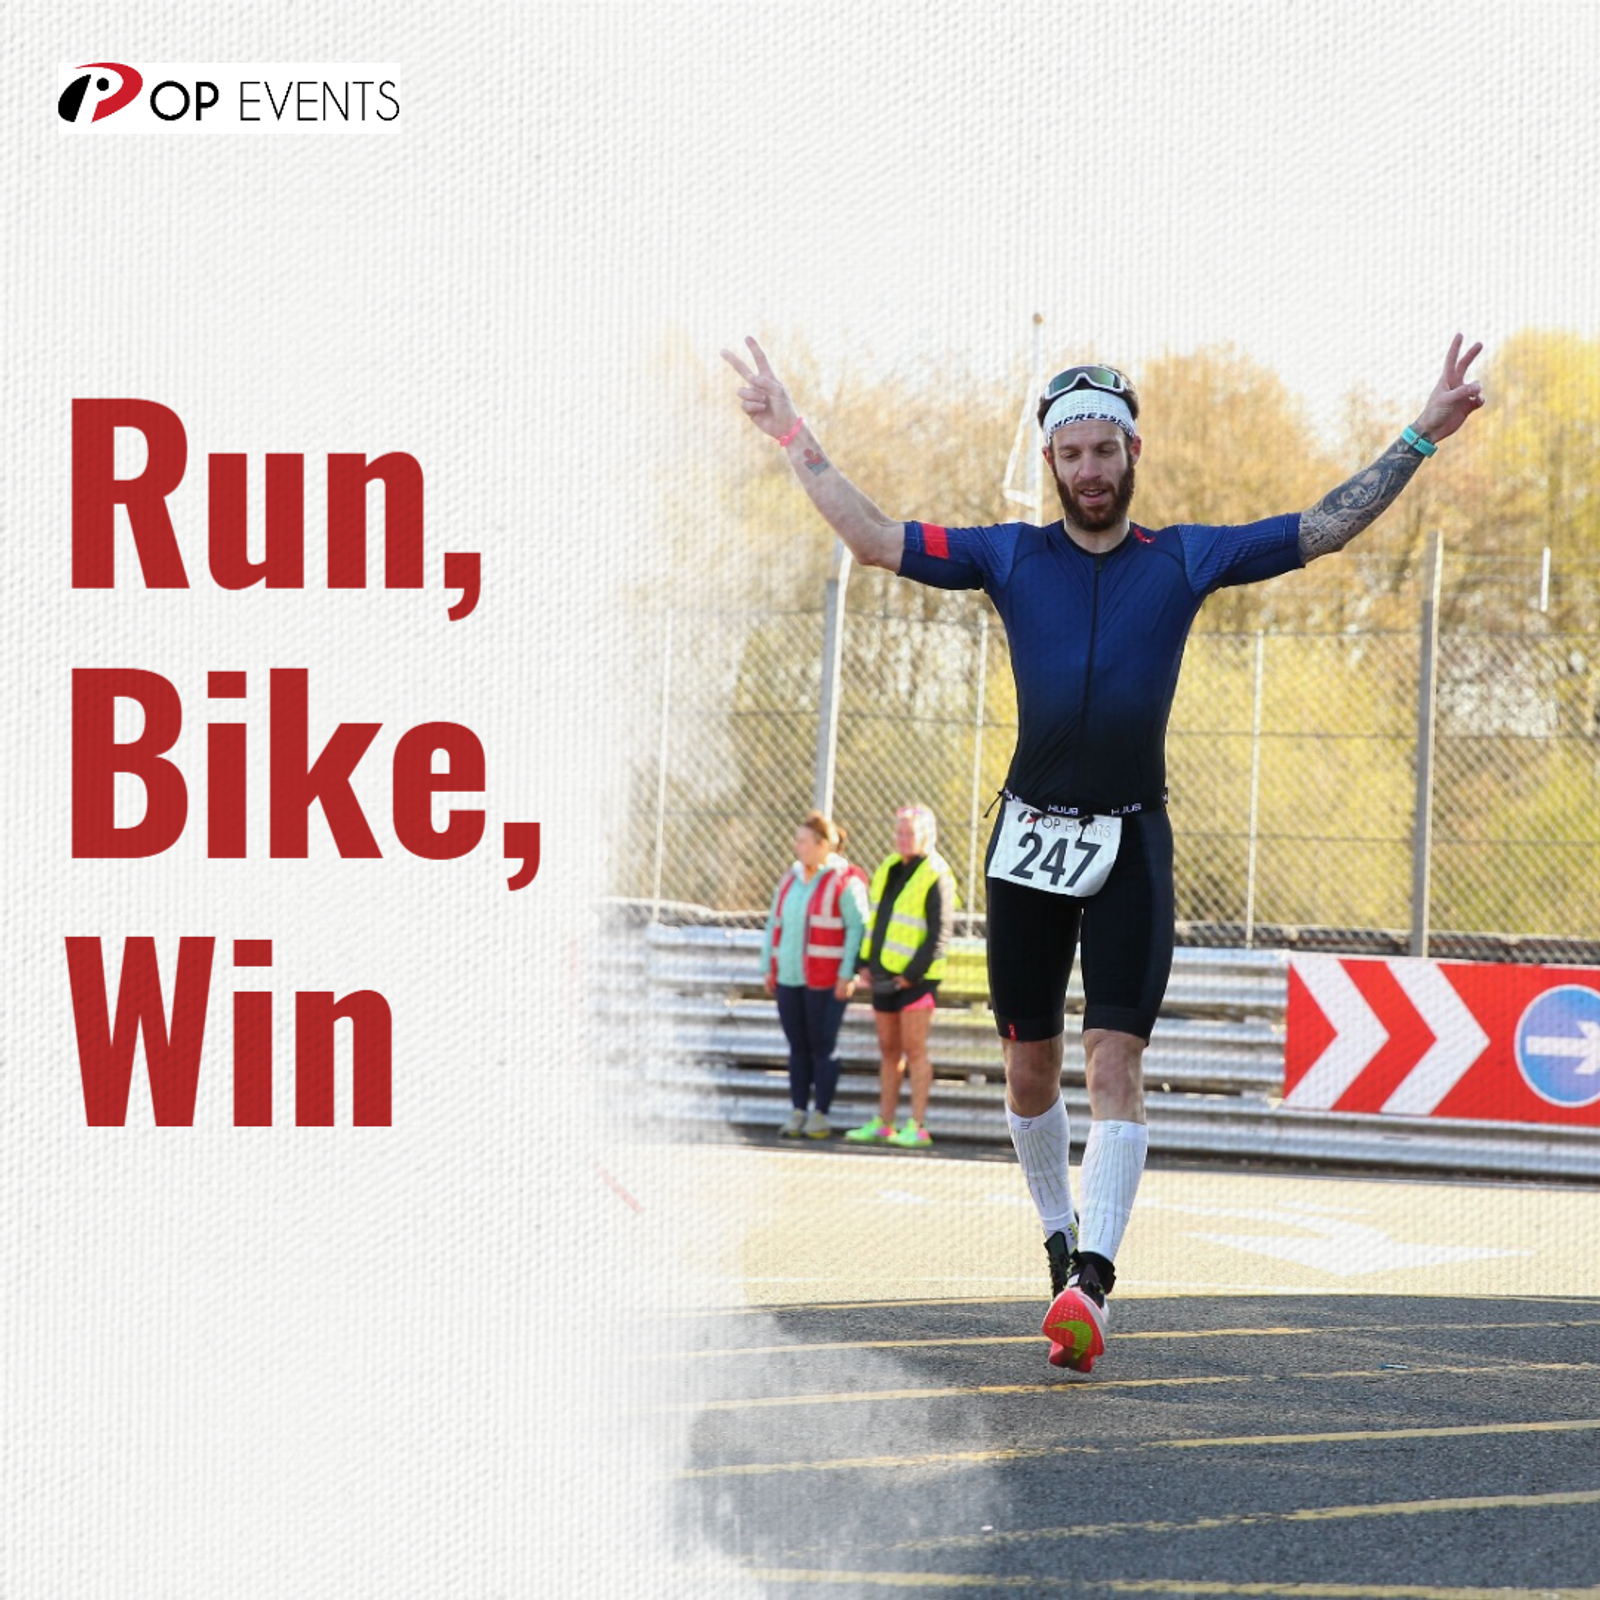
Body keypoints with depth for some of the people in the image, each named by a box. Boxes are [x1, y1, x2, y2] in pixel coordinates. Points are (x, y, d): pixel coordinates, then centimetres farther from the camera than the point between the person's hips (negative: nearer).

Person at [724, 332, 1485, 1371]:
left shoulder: (1186, 560, 4)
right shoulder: (1010, 557, 5)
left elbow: (1325, 531, 6)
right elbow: (876, 540, 4)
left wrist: (1422, 437, 2)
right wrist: (798, 440, 0)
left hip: (1134, 842, -2)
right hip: (1030, 835, 2)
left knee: (1116, 1065, -14)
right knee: (1031, 1069, 9)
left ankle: (1092, 1282, -23)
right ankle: (1060, 1235, 31)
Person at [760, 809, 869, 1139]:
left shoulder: (844, 883, -8)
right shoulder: (790, 880, 14)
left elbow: (857, 929, -11)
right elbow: (775, 924, 19)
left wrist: (847, 975, -15)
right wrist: (768, 967, 13)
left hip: (825, 981, -6)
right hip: (789, 978, 6)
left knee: (822, 1047, -2)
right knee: (797, 1047, 8)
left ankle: (820, 1115, 4)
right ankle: (798, 1113, 13)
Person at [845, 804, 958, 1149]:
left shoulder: (935, 876, -10)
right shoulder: (888, 868, 13)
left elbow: (940, 933, -14)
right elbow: (873, 918, 19)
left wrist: (913, 973, -16)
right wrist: (866, 962, 8)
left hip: (916, 976, -7)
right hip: (885, 975, 7)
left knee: (914, 1050, -7)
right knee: (888, 1050, 10)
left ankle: (917, 1127, -6)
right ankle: (883, 1124, 15)